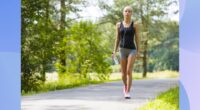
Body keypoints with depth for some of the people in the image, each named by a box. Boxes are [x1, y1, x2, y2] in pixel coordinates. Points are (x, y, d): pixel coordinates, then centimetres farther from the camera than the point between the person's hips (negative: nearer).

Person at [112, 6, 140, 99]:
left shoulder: (135, 25, 1)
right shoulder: (119, 25, 6)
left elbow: (137, 39, 2)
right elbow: (117, 39, 7)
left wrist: (138, 52, -3)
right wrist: (114, 51, 0)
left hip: (132, 50, -2)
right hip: (122, 50, 2)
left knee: (129, 71, -16)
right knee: (123, 73, 8)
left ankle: (127, 93, -14)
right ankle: (125, 86, 40)